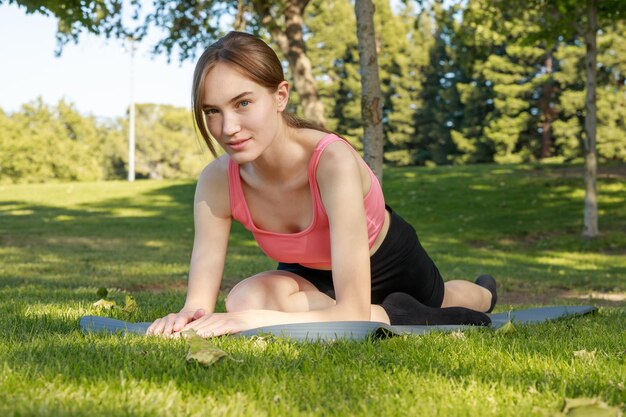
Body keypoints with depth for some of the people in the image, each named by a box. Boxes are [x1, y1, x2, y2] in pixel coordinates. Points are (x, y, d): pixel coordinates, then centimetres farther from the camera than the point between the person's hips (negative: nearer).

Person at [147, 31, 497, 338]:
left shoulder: (334, 161, -40)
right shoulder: (216, 182, -26)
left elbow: (354, 312, -42)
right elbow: (201, 300, -26)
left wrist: (255, 319, -54)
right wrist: (188, 315, -49)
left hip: (392, 264, -2)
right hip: (314, 275, 3)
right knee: (247, 296, -27)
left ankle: (481, 294, 57)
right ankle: (393, 317, 0)